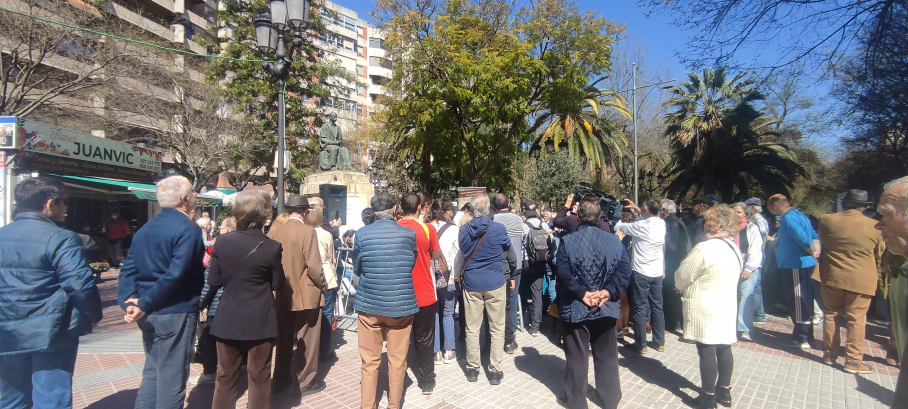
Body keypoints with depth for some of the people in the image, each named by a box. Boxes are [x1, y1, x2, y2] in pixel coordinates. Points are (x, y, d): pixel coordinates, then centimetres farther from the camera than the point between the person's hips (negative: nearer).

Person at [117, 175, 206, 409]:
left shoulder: (145, 229, 9)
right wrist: (145, 304, -16)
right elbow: (175, 274, -24)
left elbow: (129, 269, 4)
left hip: (149, 314, 8)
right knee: (172, 378, 5)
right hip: (176, 312, -8)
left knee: (152, 372, 21)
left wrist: (129, 300, -4)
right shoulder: (187, 229, -17)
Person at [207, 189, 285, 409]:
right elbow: (278, 284, -6)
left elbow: (213, 282, 0)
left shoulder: (222, 242, -6)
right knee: (259, 377, 12)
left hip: (228, 321, 3)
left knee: (226, 376, 17)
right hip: (260, 322, -3)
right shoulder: (272, 247, -16)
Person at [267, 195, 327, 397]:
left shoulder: (273, 233, -1)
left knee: (283, 339, 18)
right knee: (307, 340, 9)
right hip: (306, 294, -5)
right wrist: (323, 286, -5)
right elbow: (313, 265, -20)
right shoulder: (307, 231, -17)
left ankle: (281, 380, 31)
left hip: (282, 295, 6)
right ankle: (305, 382, 19)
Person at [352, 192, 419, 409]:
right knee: (397, 362, 13)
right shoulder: (409, 234, -5)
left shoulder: (362, 234, -6)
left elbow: (357, 269, 6)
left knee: (370, 363, 12)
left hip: (369, 305, 0)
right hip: (401, 306, 0)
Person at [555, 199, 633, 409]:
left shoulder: (568, 242, -11)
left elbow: (563, 274, -21)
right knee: (607, 355, 17)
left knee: (577, 357, 10)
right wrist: (607, 292, -13)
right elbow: (625, 269, -10)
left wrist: (582, 294, -15)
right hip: (606, 307, 3)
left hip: (576, 308, -2)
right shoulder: (614, 240, -2)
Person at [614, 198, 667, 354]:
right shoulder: (661, 224, 0)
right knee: (657, 307, 14)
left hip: (641, 272, -6)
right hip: (658, 272, 6)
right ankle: (659, 342, 24)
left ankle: (640, 344, 10)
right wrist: (636, 208, 24)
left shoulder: (641, 226, -18)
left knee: (640, 309, 2)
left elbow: (618, 227, -8)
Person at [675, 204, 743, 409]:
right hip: (727, 306, 8)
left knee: (707, 351, 1)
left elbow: (682, 276, -14)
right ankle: (724, 391, 31)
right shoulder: (734, 248, 7)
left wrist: (682, 287, 10)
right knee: (724, 349, 17)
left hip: (705, 309, -8)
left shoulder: (704, 249, -21)